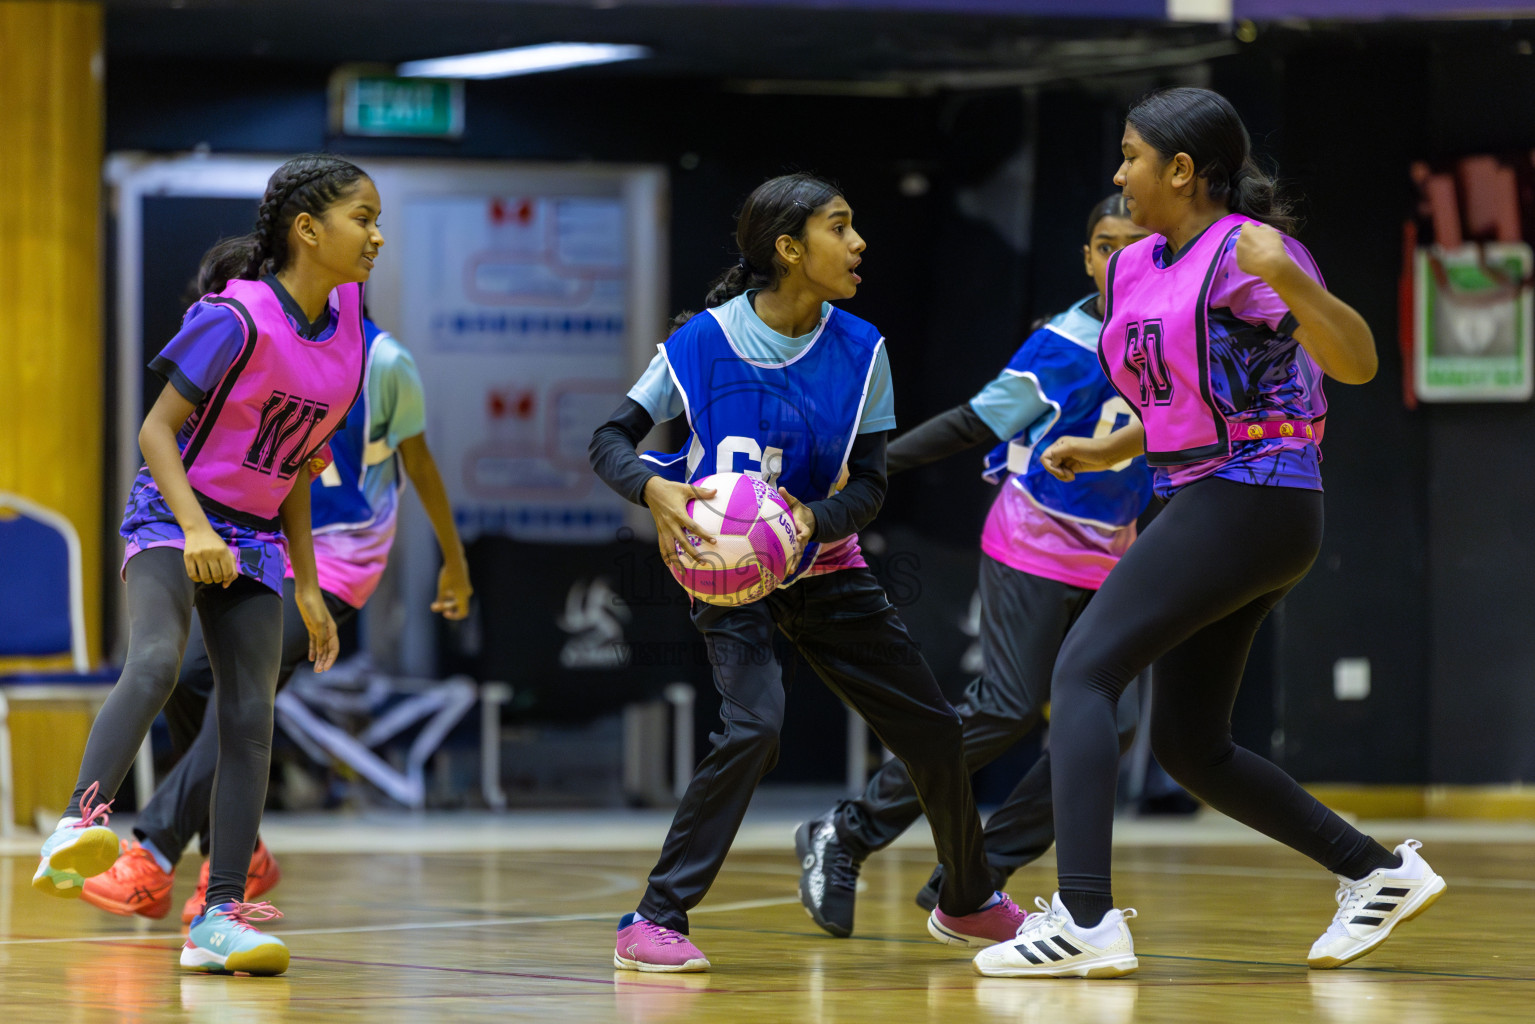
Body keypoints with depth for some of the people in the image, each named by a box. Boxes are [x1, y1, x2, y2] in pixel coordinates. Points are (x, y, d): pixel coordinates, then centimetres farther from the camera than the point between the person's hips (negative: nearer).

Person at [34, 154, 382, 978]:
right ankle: (77, 829, -41)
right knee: (155, 662, -32)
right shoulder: (237, 318, -17)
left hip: (254, 542, 6)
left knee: (250, 718, -2)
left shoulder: (345, 320, 3)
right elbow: (157, 428, -17)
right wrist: (196, 528, -31)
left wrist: (307, 588, 14)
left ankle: (221, 917, -1)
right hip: (173, 521, -6)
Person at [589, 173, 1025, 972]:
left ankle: (969, 903, 35)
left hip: (822, 567, 5)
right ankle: (653, 923, -21)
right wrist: (654, 488, -33)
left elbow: (870, 485, -6)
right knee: (754, 722, -28)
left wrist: (814, 520, -27)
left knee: (931, 729, 9)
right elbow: (609, 440, -12)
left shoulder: (860, 351, -8)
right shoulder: (705, 342, -16)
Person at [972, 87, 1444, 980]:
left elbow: (1357, 363, -21)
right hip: (1205, 504, 10)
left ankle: (1086, 920, -24)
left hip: (1246, 498, -10)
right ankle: (1379, 873, 22)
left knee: (1085, 671, -17)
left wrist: (1291, 281, -35)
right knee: (1190, 746, 12)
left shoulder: (1244, 252, -12)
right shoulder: (1138, 269, 14)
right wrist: (1105, 453, 20)